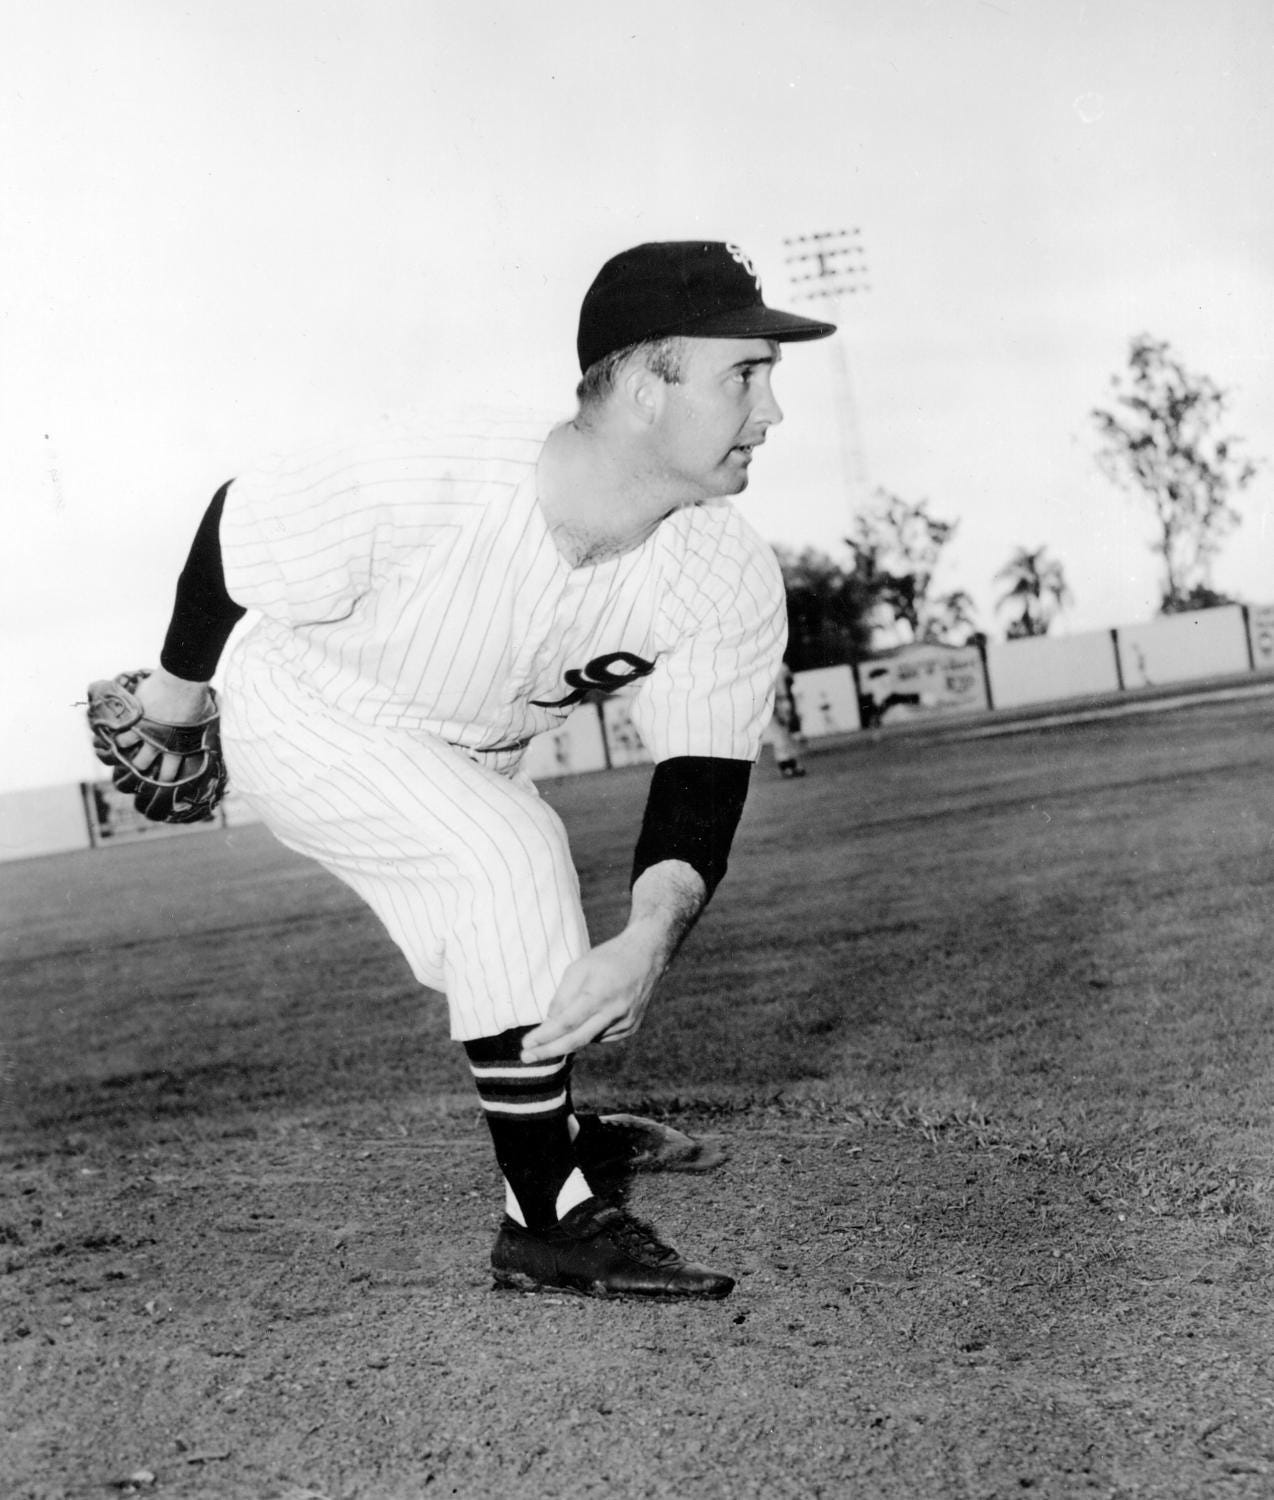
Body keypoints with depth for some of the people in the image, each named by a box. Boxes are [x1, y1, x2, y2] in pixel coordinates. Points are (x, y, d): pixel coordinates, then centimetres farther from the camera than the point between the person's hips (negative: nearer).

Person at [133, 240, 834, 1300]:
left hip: (470, 759, 6)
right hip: (309, 728, -6)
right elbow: (237, 527, -21)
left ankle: (552, 1123, 50)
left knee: (520, 932, 19)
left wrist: (651, 941, -43)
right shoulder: (419, 492, -38)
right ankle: (546, 1222, -18)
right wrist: (180, 682, -2)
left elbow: (702, 775, -24)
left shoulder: (732, 580, -24)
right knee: (515, 855, -26)